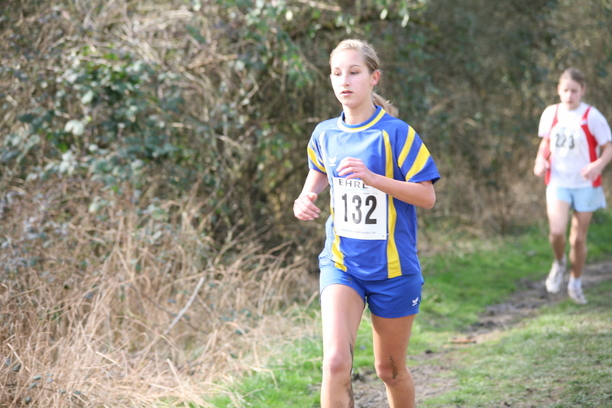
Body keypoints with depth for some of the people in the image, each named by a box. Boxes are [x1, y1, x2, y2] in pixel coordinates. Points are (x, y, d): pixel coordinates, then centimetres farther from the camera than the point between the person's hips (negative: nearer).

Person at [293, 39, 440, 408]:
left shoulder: (396, 133, -11)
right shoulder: (325, 134, 2)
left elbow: (427, 196, -14)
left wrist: (373, 178, -26)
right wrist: (307, 197, 0)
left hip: (392, 267, -2)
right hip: (341, 263, 2)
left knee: (391, 369, 12)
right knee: (336, 362, -19)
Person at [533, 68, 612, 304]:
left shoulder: (592, 117, -9)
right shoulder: (550, 114, 2)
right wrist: (540, 160, -4)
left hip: (585, 185, -1)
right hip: (558, 182, 2)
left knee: (578, 239, 6)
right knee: (556, 231, -20)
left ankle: (575, 284, 27)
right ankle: (559, 263, 12)